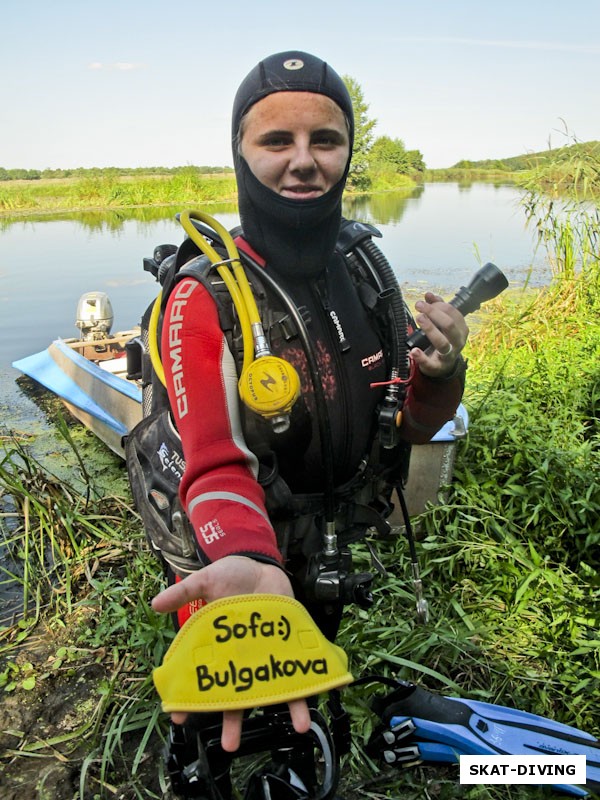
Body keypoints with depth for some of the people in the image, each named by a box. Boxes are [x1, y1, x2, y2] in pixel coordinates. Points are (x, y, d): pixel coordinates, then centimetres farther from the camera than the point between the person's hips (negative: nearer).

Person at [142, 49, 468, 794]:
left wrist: (440, 375, -23)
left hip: (338, 570, 5)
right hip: (240, 572, -5)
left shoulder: (365, 274, -5)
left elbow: (406, 428, -1)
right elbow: (218, 467, -29)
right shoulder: (204, 299, -22)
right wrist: (248, 562, -49)